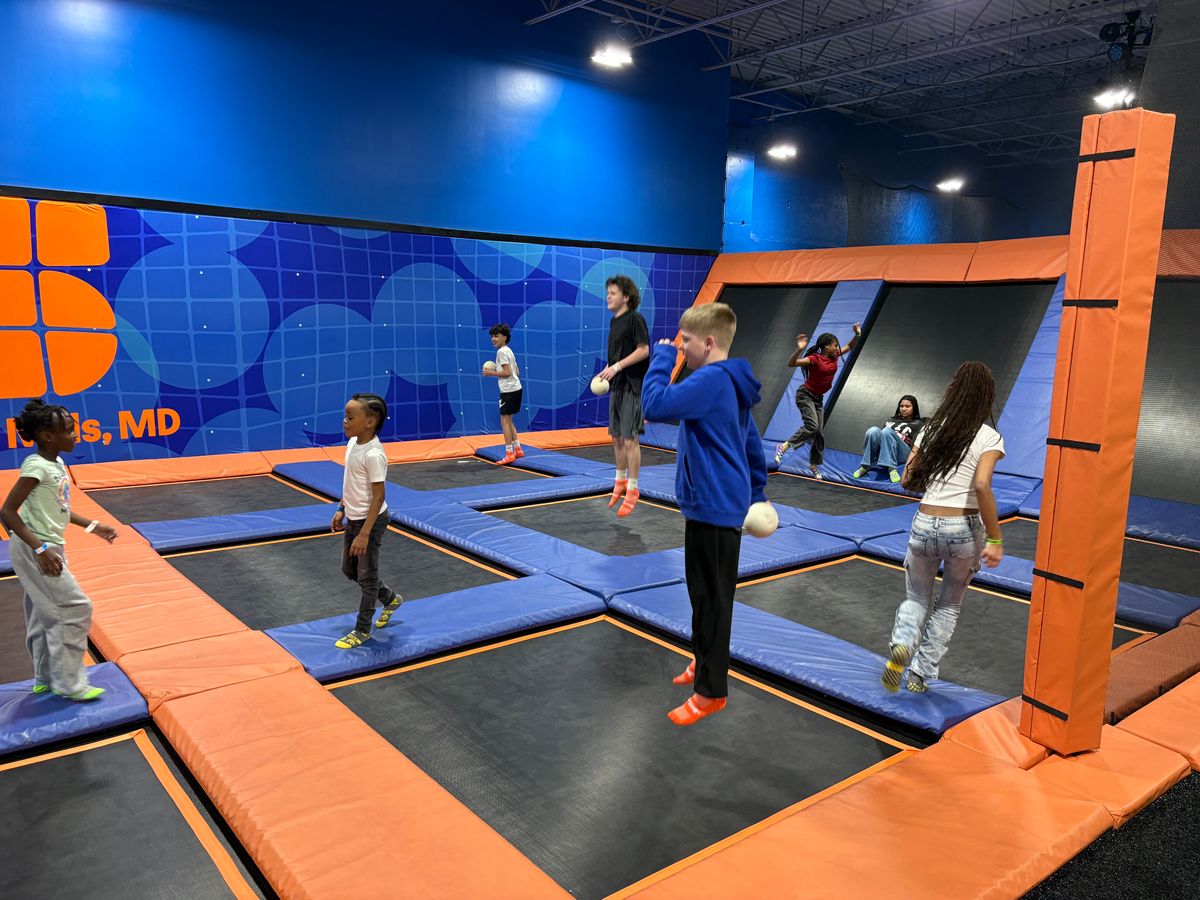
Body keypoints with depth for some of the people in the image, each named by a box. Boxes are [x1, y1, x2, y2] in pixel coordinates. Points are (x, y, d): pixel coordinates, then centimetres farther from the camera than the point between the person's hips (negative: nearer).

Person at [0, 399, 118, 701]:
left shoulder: (57, 463, 6)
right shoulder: (36, 466, -20)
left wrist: (93, 526, 18)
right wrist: (40, 548, -28)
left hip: (49, 547, 9)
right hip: (34, 550, -9)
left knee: (46, 615, 17)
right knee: (76, 609, -5)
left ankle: (46, 679, 30)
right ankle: (69, 684, 5)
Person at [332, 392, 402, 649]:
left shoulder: (373, 454, -25)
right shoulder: (353, 442, 1)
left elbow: (378, 497, -23)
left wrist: (364, 534, -23)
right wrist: (341, 510, 15)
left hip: (370, 521, -9)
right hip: (353, 519, 9)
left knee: (366, 576, 6)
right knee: (349, 570, 21)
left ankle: (363, 630, 22)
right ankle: (390, 599, 40)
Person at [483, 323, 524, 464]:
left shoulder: (501, 352, -11)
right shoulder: (509, 351, 18)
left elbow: (507, 372, -19)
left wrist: (491, 373, -10)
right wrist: (497, 372, 17)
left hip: (509, 390, -10)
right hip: (515, 388, 10)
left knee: (505, 420, -7)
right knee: (508, 420, 17)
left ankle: (509, 453, -9)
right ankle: (517, 449, 20)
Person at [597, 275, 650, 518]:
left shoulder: (635, 319, -10)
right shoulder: (614, 321, 15)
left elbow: (643, 350, -16)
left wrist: (617, 366, -19)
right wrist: (607, 371, 9)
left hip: (632, 387, -8)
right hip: (616, 386, 9)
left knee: (630, 439, -7)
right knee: (617, 437, 14)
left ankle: (632, 489, 2)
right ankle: (620, 481, 28)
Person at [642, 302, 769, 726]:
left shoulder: (711, 380, -20)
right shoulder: (731, 384, 12)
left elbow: (656, 404, -30)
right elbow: (752, 443, 18)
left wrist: (661, 357, -15)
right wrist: (757, 493, 24)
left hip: (712, 507, -10)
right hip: (725, 503, 10)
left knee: (711, 597, 0)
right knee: (703, 592, 23)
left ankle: (710, 691, 11)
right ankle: (704, 659, 40)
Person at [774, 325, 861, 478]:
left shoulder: (834, 356, 2)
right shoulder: (814, 359, -20)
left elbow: (849, 347, 18)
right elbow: (791, 364, -29)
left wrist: (857, 335, 2)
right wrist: (799, 349, -44)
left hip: (818, 398, 8)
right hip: (805, 395, -7)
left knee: (818, 432, 6)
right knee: (812, 426, -25)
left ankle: (813, 465, 15)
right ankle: (783, 447, -16)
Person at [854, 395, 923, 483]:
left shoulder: (918, 424, 18)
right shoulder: (891, 420, 31)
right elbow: (882, 436, 25)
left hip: (902, 454, -4)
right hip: (882, 452, 4)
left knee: (887, 431, -33)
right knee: (873, 430, -27)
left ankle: (891, 469, -39)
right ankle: (865, 466, -23)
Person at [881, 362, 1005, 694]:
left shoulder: (931, 429, 6)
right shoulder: (989, 437, -5)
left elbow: (908, 482, 7)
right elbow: (982, 486, -20)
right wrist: (995, 540, -16)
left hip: (924, 525, 2)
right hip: (964, 529, -2)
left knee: (916, 599, 21)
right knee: (949, 605, 21)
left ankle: (902, 644, -8)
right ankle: (921, 674, 19)